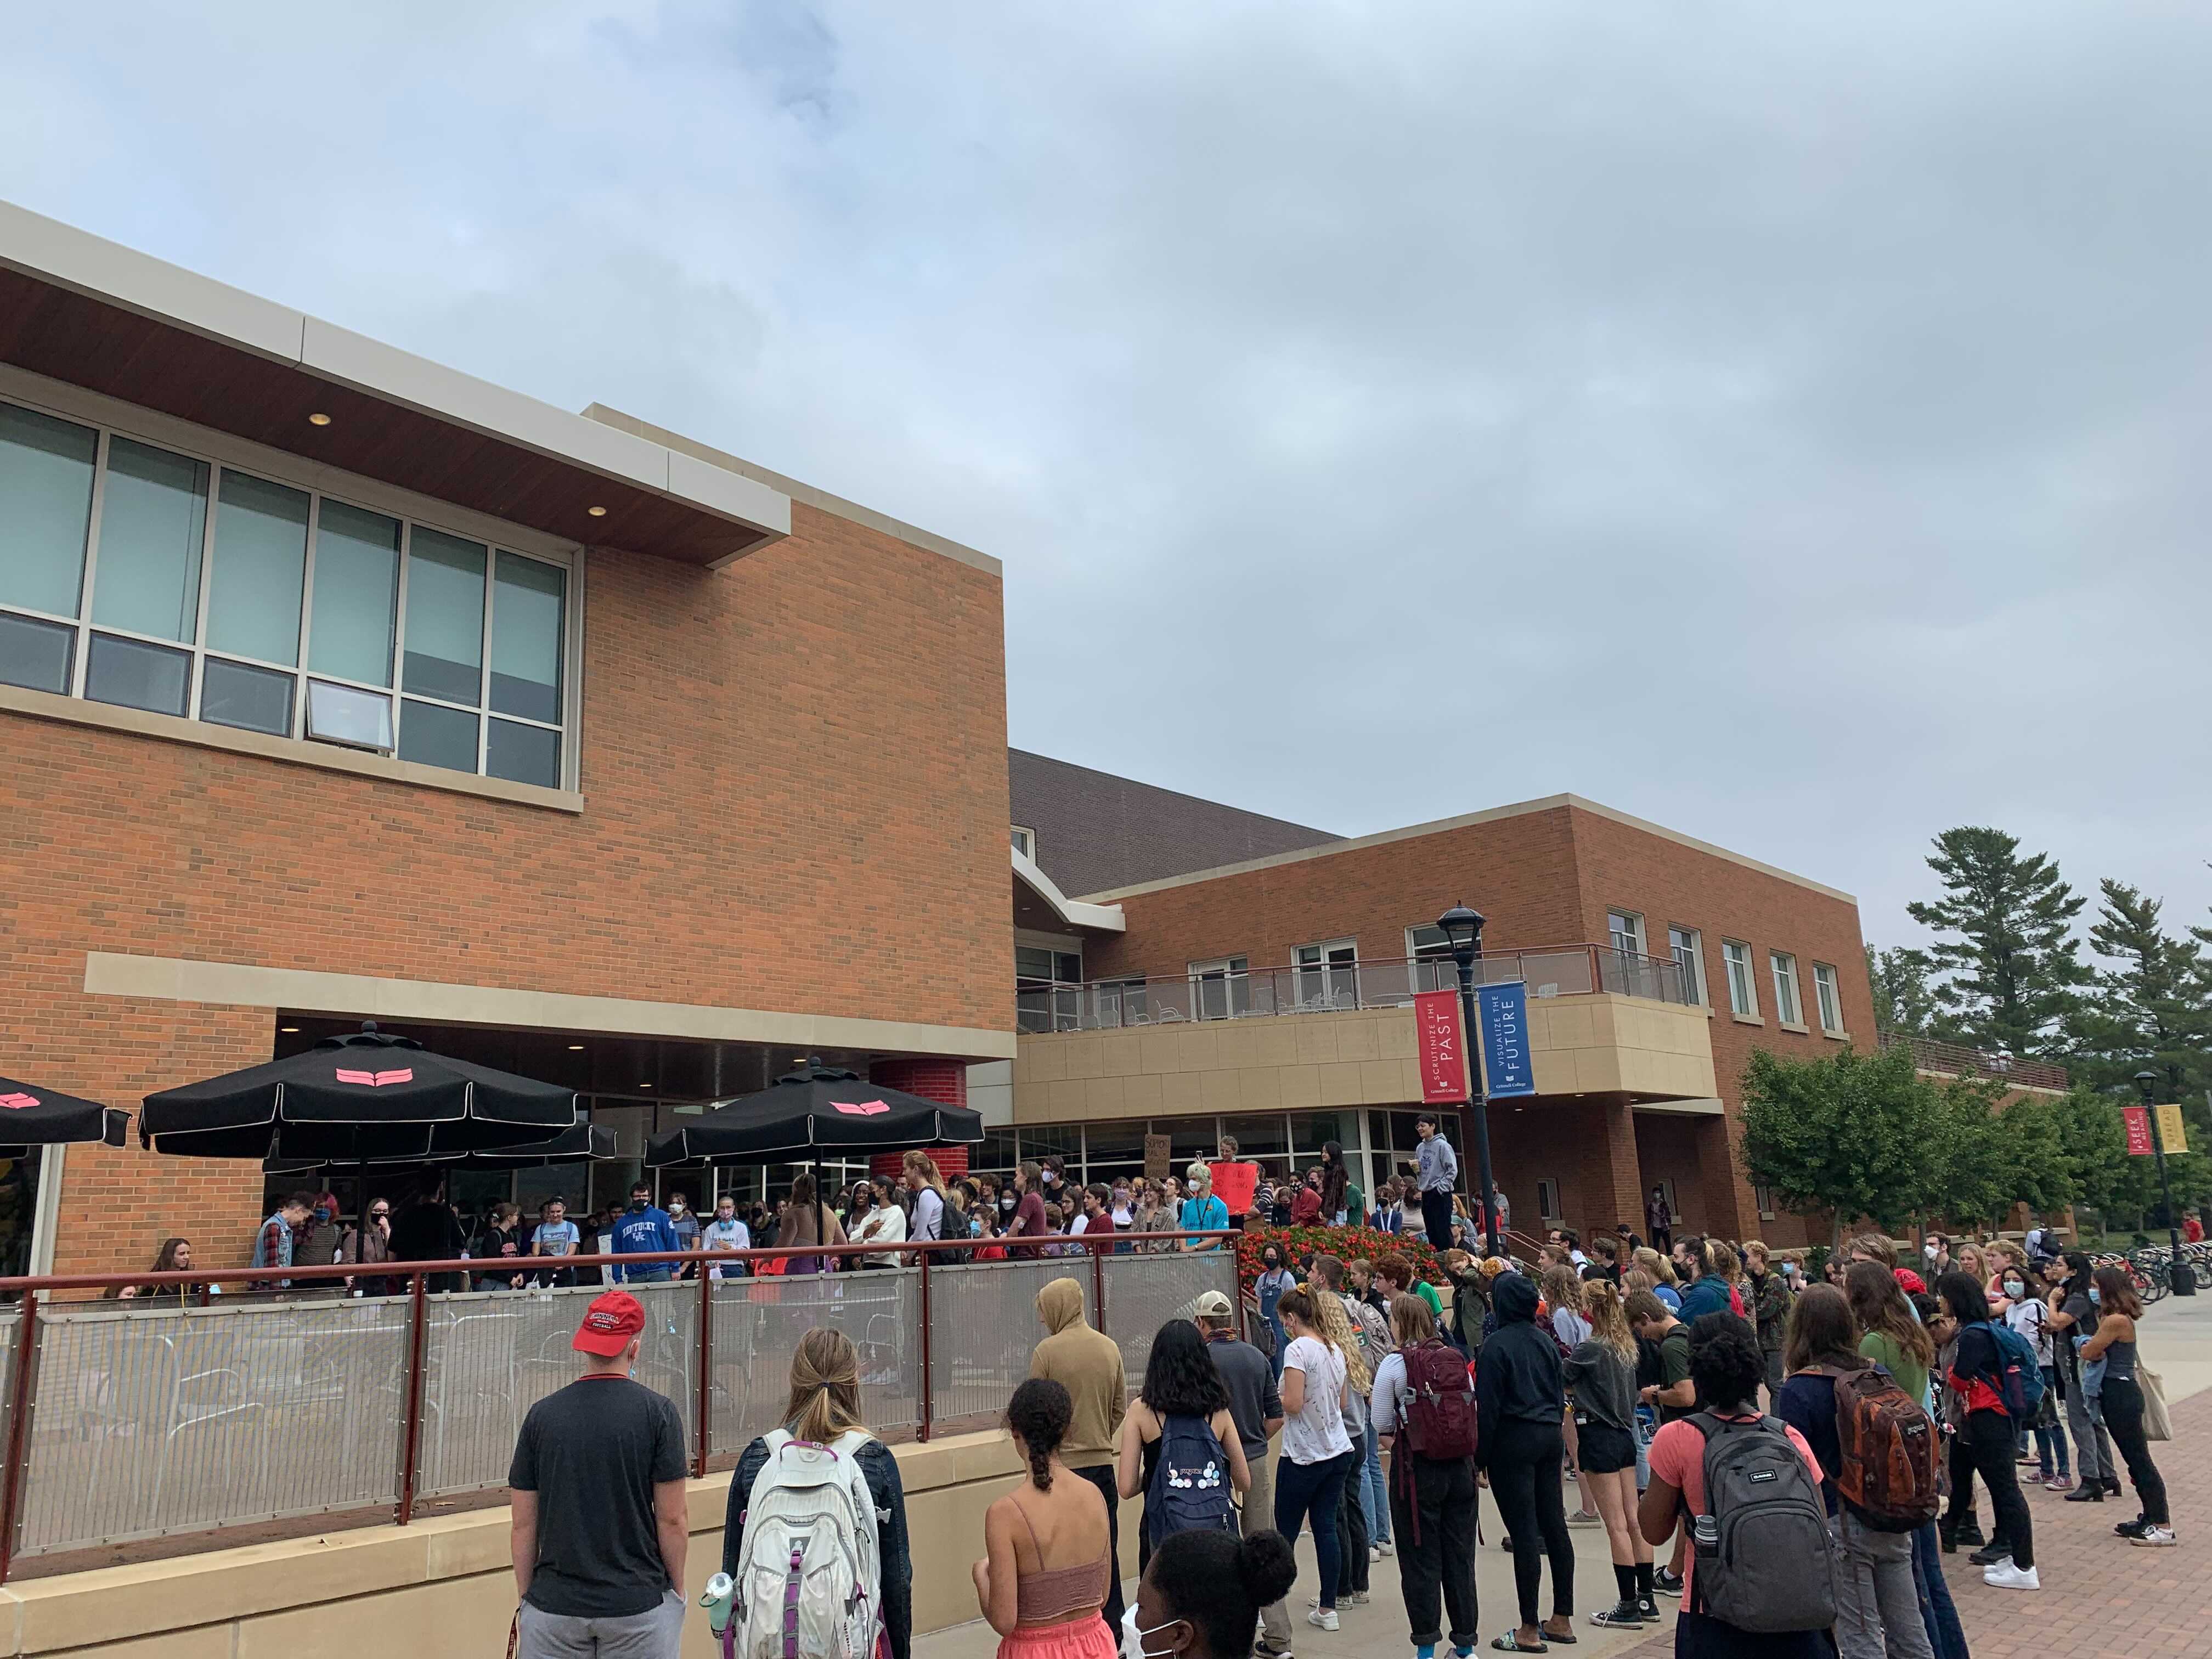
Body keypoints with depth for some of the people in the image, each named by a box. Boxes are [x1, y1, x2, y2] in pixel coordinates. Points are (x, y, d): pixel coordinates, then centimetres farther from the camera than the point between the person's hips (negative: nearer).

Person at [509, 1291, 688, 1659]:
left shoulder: (542, 1414, -2)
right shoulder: (658, 1412, -8)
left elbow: (524, 1524, 3)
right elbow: (673, 1519, -7)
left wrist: (525, 1599, 14)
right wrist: (677, 1588, 6)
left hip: (553, 1605, 2)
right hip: (638, 1604, -2)